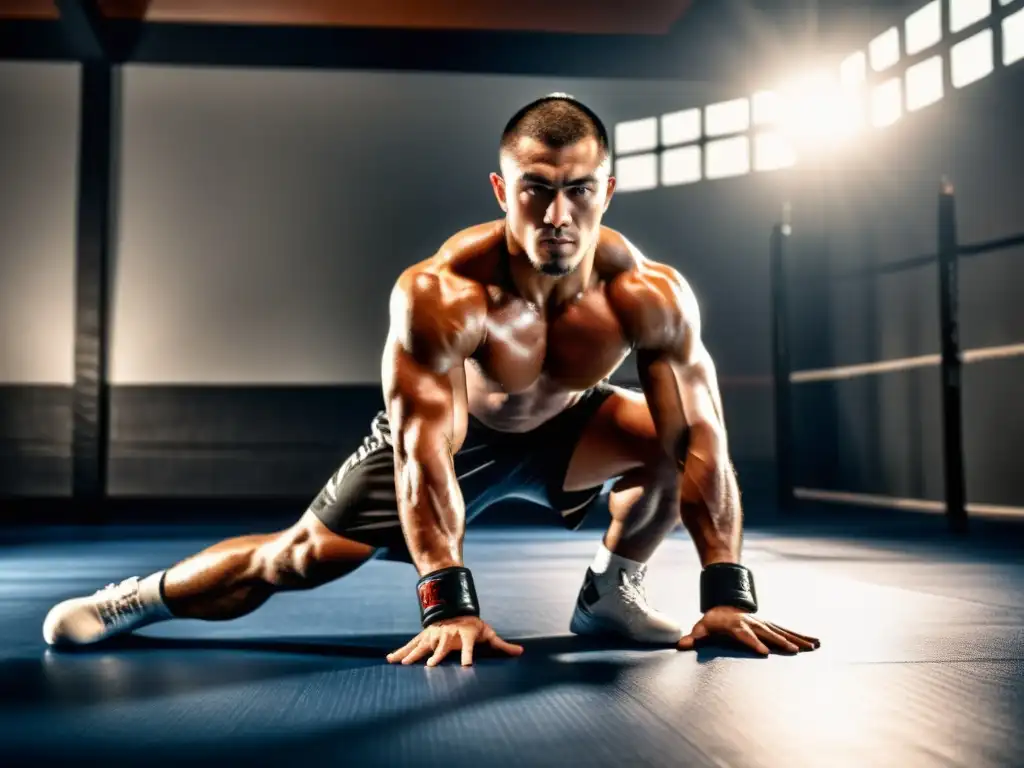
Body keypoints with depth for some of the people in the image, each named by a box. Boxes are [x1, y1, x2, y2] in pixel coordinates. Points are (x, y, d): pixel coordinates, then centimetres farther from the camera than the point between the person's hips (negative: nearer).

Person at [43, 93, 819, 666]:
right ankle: (135, 598, 18)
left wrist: (728, 594, -35)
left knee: (665, 441, -23)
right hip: (449, 431, -2)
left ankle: (611, 588, 3)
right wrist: (449, 602, -47)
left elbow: (701, 440, -30)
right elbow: (424, 452, -41)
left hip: (563, 428, 3)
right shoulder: (439, 295, -39)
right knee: (305, 556, -5)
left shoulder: (650, 296, -32)